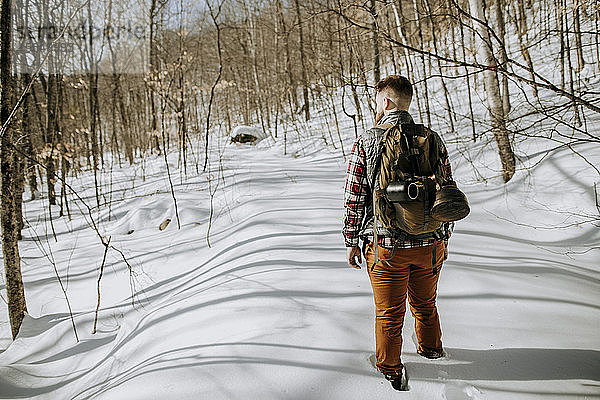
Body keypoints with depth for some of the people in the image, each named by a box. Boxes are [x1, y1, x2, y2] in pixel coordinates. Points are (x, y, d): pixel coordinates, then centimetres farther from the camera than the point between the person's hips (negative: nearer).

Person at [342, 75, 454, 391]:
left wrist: (351, 241, 3)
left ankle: (390, 368, 32)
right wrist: (444, 239, 15)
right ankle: (431, 349, 48)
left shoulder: (365, 142, -10)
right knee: (425, 304, 26)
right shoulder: (433, 140, -1)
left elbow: (354, 198, -9)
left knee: (389, 313, 15)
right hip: (429, 244, 3)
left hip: (385, 246, -3)